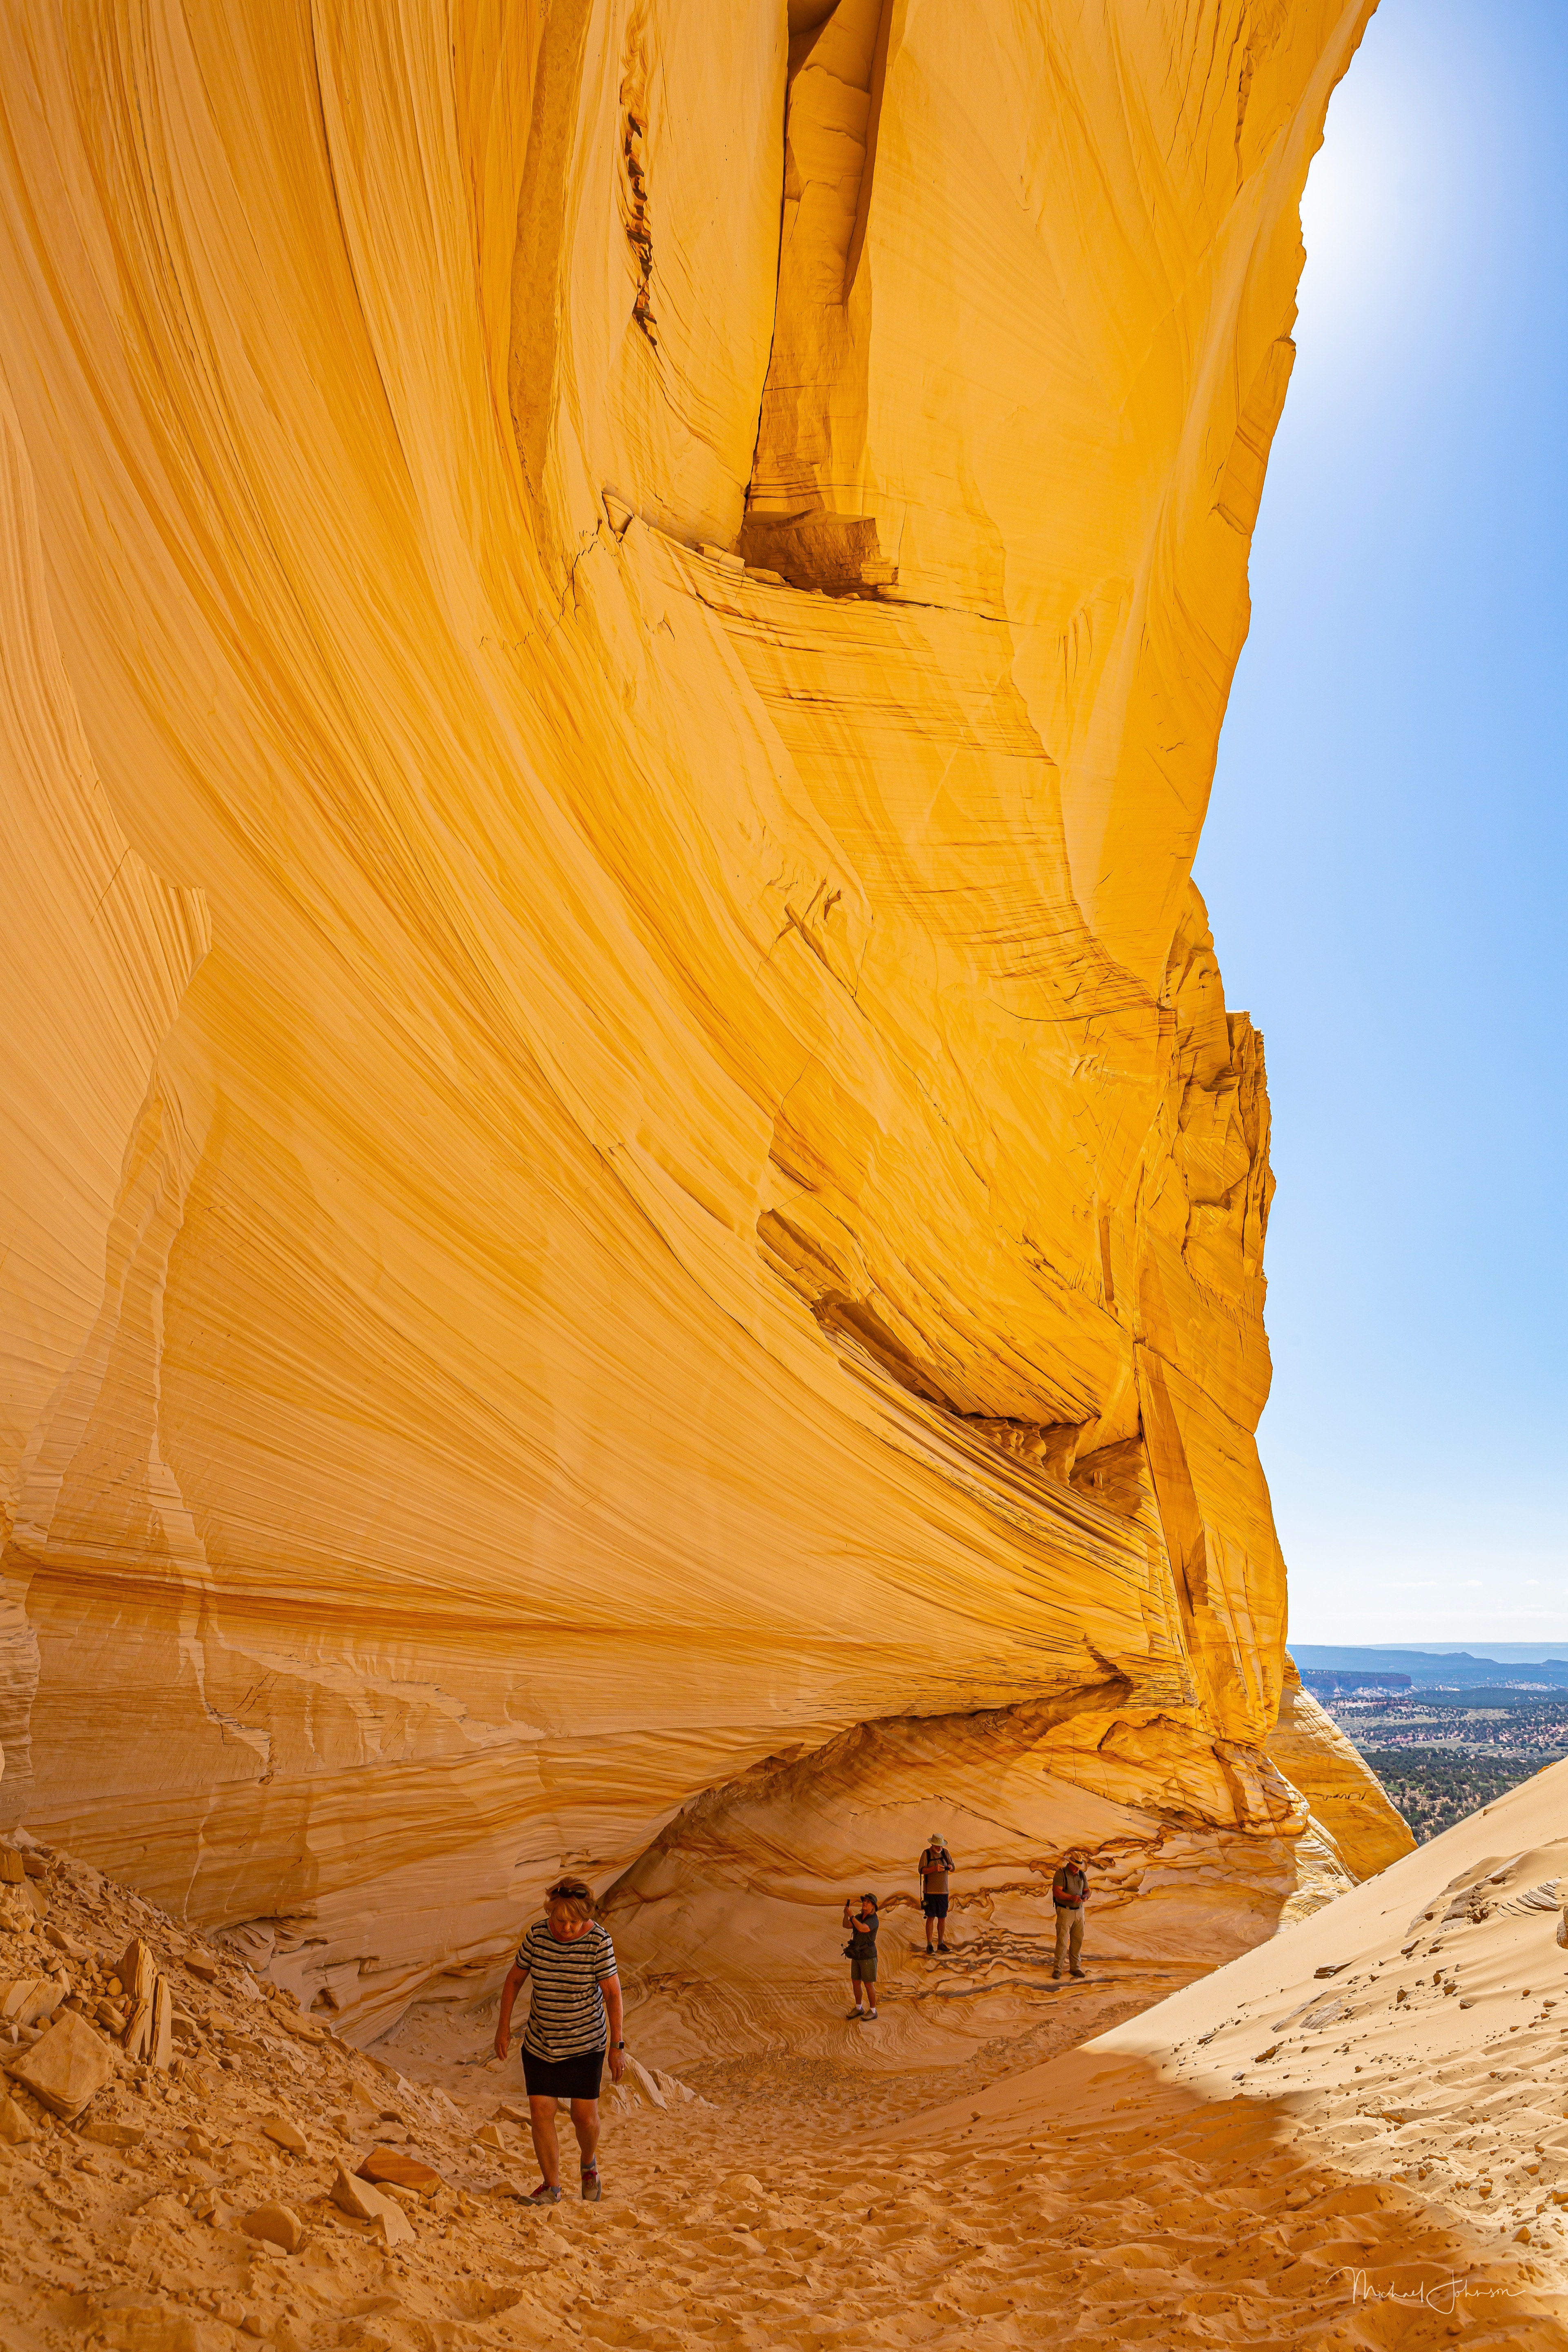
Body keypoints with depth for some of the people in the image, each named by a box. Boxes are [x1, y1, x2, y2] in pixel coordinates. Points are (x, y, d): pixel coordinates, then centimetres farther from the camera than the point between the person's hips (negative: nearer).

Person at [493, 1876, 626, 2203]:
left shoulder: (598, 1940, -20)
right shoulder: (537, 1934, -13)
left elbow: (613, 1993, -14)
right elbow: (514, 1978, 1)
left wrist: (617, 2046, -13)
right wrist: (503, 2026, 2)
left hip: (585, 2043, -2)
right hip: (540, 2042, 2)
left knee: (585, 2117, 0)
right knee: (541, 2112, -2)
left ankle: (589, 2162, 32)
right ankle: (552, 2187, 15)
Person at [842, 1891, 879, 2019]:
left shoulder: (874, 1920, -19)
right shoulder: (859, 1917, 6)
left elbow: (862, 1929, -36)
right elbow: (846, 1926, -6)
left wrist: (851, 1916, -29)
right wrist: (846, 1914, -23)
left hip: (868, 1956, -7)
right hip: (857, 1955, 7)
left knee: (868, 1984, 1)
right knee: (855, 1982, 12)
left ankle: (873, 2011, 17)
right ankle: (859, 2009, 29)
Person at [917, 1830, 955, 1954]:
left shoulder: (945, 1852, 6)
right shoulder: (926, 1854, -6)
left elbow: (953, 1867, 11)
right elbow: (921, 1870, -13)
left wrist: (950, 1867, -14)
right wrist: (935, 1869, -27)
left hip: (943, 1891, 4)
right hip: (930, 1891, -4)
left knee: (942, 1918, 7)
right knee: (931, 1917, -3)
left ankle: (941, 1943, 19)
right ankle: (929, 1945, 6)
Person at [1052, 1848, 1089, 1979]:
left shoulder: (1082, 1875, 6)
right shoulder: (1061, 1873, -13)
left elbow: (1087, 1890, 9)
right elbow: (1057, 1892, -21)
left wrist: (1086, 1896, -16)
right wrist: (1072, 1897, -33)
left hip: (1079, 1911, 5)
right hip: (1065, 1911, -5)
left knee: (1078, 1940, 6)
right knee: (1062, 1941, -7)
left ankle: (1075, 1968, 17)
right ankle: (1058, 1969, 3)